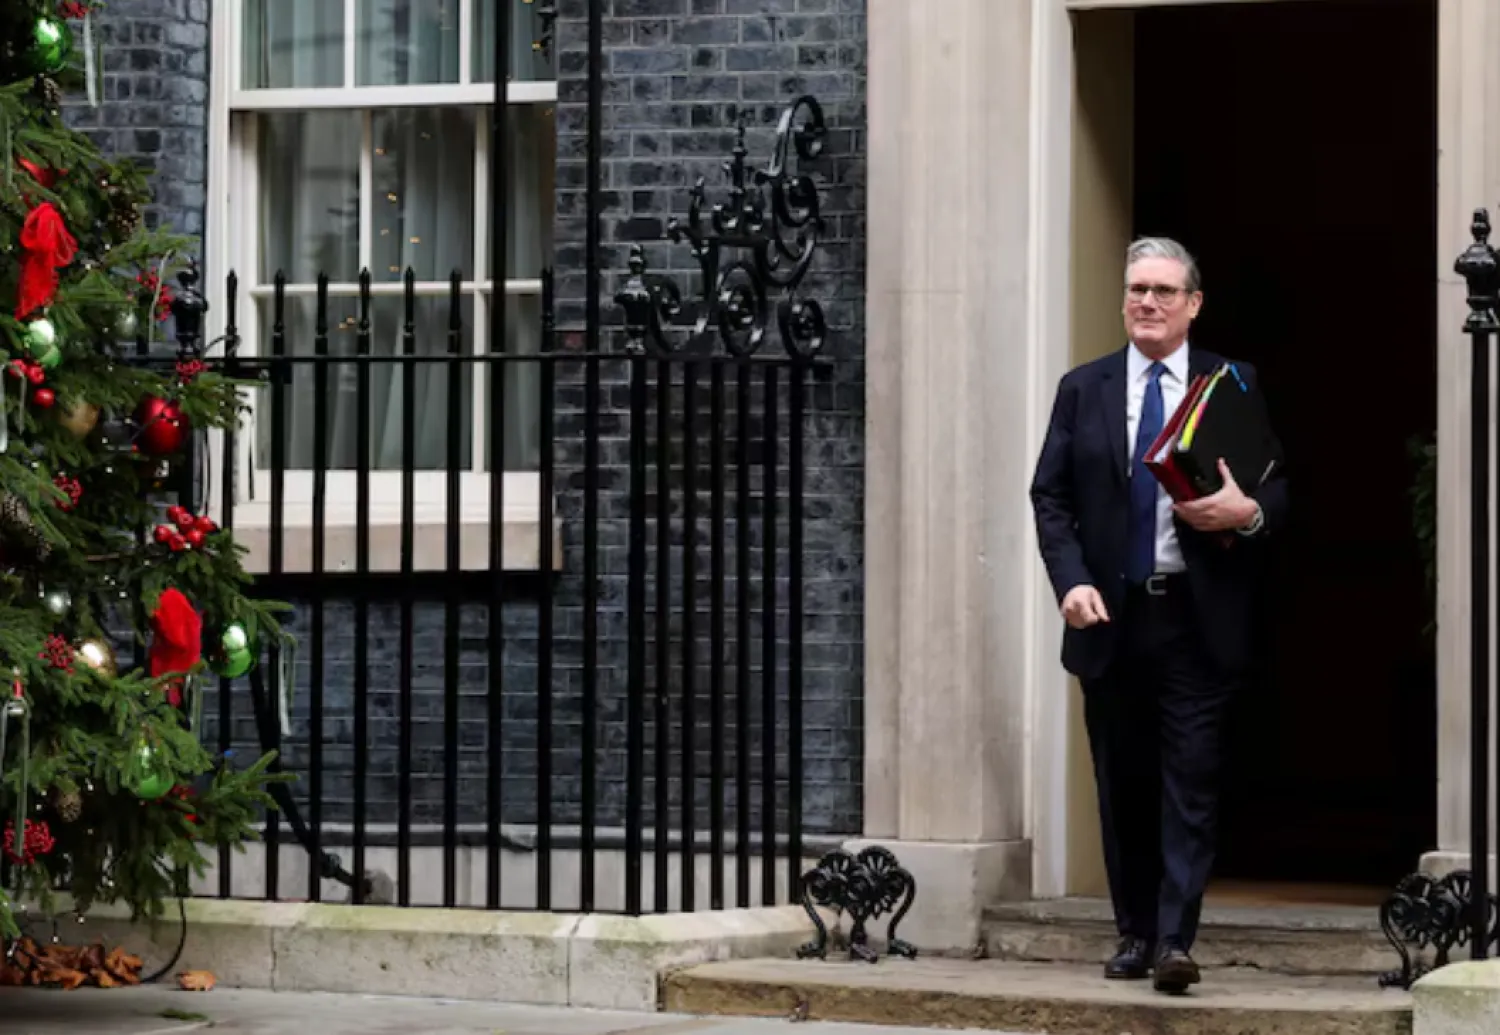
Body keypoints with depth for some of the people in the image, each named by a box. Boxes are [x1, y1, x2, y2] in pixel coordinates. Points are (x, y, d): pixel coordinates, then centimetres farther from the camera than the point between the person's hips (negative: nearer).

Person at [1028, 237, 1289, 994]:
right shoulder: (1083, 389, 8)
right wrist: (1071, 582, -10)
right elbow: (1050, 497, 5)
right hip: (1111, 617, 2)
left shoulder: (1236, 387, 4)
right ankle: (1133, 935, 17)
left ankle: (1175, 940, -10)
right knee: (1123, 786, 8)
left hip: (1199, 619, -2)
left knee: (1191, 783, -7)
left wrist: (1250, 513, -18)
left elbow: (1280, 489, 5)